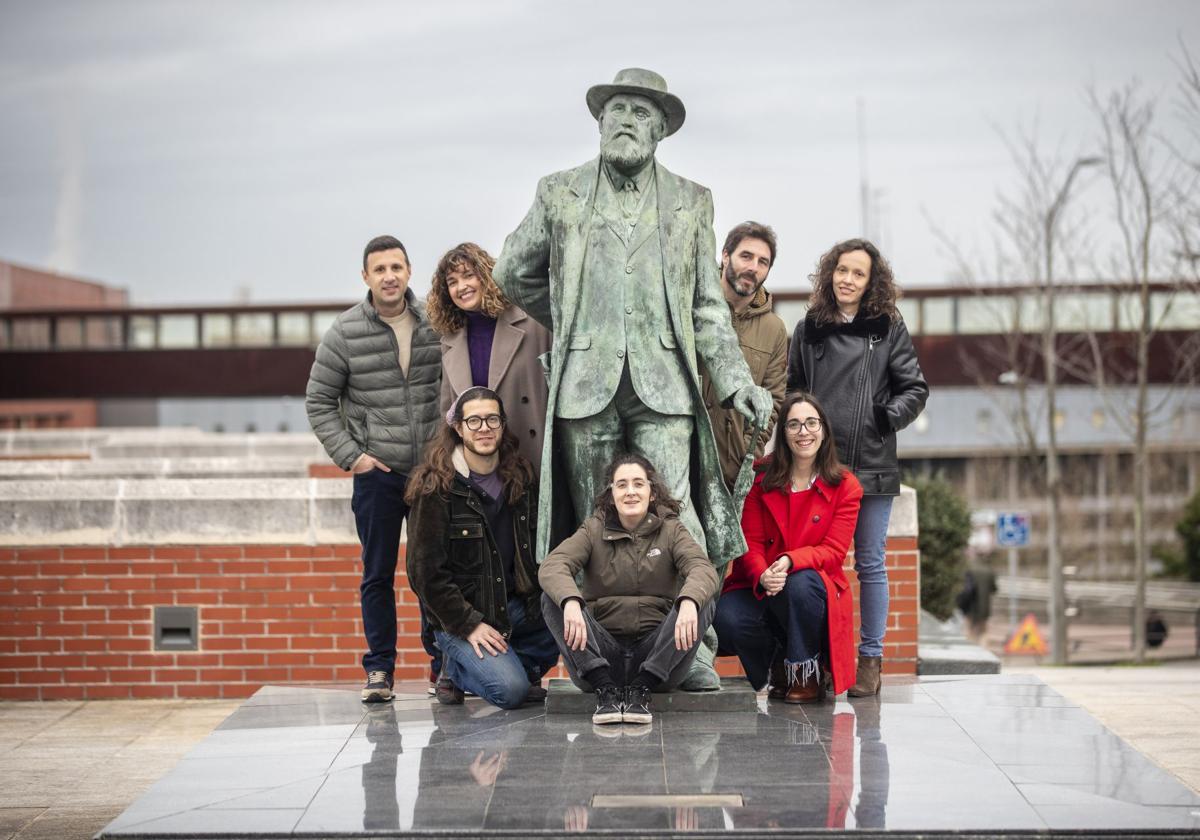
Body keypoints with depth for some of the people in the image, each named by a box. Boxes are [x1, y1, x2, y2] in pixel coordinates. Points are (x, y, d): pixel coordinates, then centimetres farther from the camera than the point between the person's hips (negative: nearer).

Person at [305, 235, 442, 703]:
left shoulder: (436, 325, 1)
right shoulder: (345, 334, -3)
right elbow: (318, 402, 2)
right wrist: (350, 455, -5)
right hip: (377, 473, -1)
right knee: (378, 574, 4)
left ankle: (444, 661, 18)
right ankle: (379, 668, 11)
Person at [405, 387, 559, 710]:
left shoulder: (520, 478, 6)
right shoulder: (435, 488, -10)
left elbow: (536, 550, 12)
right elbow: (426, 572, -12)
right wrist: (469, 625, -17)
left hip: (515, 607, 5)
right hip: (458, 617, -5)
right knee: (510, 690, -25)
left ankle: (518, 665, 3)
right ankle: (457, 672, 6)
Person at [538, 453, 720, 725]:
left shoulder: (670, 530, 6)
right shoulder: (593, 531, 6)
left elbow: (703, 569, -13)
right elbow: (551, 566, -13)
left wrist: (689, 601, -38)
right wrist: (570, 602, -36)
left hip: (657, 654, 0)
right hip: (599, 655, 0)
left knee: (702, 604, -23)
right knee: (553, 598, -20)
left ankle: (641, 688, -20)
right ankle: (605, 689, -24)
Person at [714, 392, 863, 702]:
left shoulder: (845, 486, 0)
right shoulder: (761, 478, 2)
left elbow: (834, 551, -8)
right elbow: (750, 541, -3)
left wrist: (790, 561, -28)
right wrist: (762, 576, -26)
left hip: (815, 587, -1)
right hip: (759, 587, 1)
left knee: (800, 584, -38)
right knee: (727, 620, -31)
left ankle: (805, 672, -12)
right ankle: (777, 663, 4)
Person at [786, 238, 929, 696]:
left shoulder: (888, 328, 4)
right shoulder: (809, 329, 9)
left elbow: (915, 388, 6)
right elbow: (791, 389, 15)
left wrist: (891, 416, -8)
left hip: (872, 467, -2)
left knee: (870, 563, 4)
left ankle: (870, 658, 11)